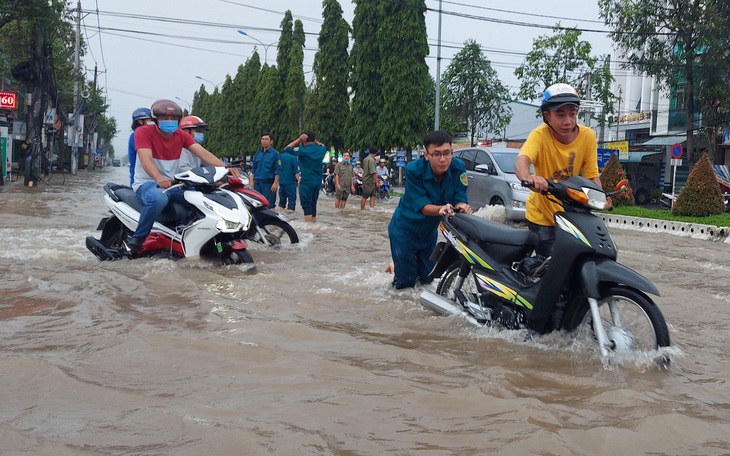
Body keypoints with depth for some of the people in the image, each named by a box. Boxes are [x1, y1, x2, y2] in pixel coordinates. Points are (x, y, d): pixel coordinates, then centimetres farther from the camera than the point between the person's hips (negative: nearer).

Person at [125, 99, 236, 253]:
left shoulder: (181, 135, 6)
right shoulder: (143, 132, -10)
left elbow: (203, 153, -7)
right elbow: (146, 159, -25)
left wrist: (225, 168, -26)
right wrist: (159, 178, -46)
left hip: (172, 183, 6)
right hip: (147, 182, -6)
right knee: (158, 199, -41)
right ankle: (136, 239, -22)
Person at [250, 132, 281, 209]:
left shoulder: (275, 154, -2)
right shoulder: (258, 153, 14)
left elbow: (278, 171, -6)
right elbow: (253, 169, 19)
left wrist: (275, 183, -13)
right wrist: (252, 181, 13)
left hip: (269, 183, -6)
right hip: (257, 183, 6)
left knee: (269, 205, -5)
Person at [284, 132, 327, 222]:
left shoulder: (304, 150, -14)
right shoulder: (321, 150, 4)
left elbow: (287, 148, -8)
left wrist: (298, 140, -6)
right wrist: (314, 141, 16)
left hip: (307, 182, -6)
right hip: (318, 182, 6)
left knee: (306, 205, -4)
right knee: (313, 204, 17)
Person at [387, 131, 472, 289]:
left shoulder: (458, 168, -19)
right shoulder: (414, 169, -29)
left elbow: (459, 198, -21)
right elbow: (420, 205, -30)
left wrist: (462, 206, -45)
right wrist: (441, 209, -51)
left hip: (429, 230, 5)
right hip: (405, 229, -4)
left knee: (428, 279, 18)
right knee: (405, 283, 3)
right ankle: (394, 267, 35)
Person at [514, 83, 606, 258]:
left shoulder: (587, 136, -11)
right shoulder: (540, 135, -21)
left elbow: (592, 175, -7)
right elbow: (521, 161, -39)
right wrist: (527, 177, -62)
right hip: (541, 216, -3)